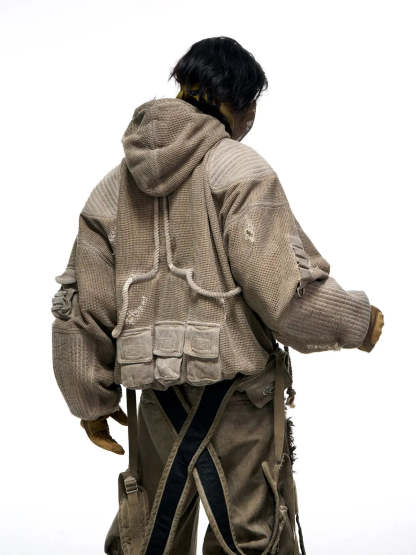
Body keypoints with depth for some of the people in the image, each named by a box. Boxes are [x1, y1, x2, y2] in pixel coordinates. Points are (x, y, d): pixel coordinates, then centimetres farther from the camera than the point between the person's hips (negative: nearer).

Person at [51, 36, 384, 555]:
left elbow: (82, 304, 10)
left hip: (156, 393, 6)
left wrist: (90, 398, 18)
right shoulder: (239, 169, -8)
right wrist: (358, 320, -1)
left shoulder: (115, 184, 10)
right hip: (236, 386, -5)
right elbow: (284, 284, -17)